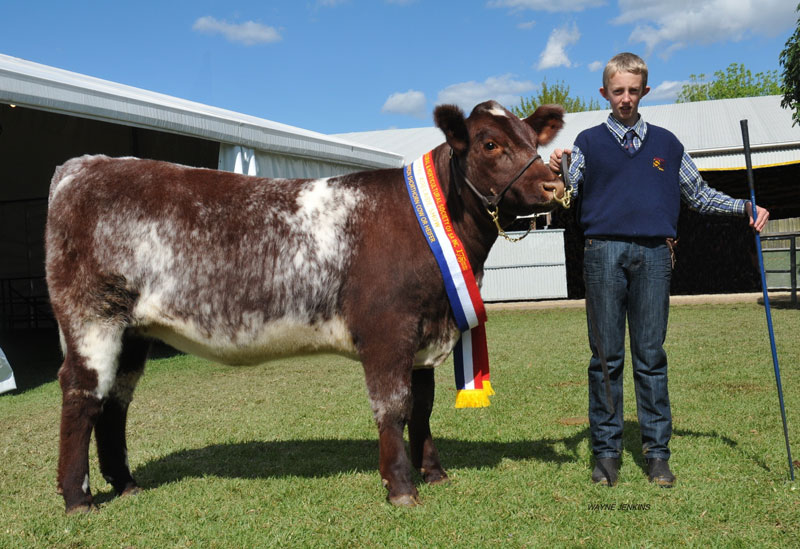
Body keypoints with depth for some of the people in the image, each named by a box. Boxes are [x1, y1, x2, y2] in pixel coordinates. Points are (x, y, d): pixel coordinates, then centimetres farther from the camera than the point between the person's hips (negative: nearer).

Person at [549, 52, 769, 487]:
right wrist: (557, 172, -20)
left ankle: (657, 451, 8)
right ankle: (606, 451, 9)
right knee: (607, 355, 1)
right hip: (604, 252, -1)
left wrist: (745, 208, 12)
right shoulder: (588, 142, 11)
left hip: (653, 254, 1)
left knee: (651, 355, 2)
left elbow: (698, 194, 22)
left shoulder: (666, 143, 17)